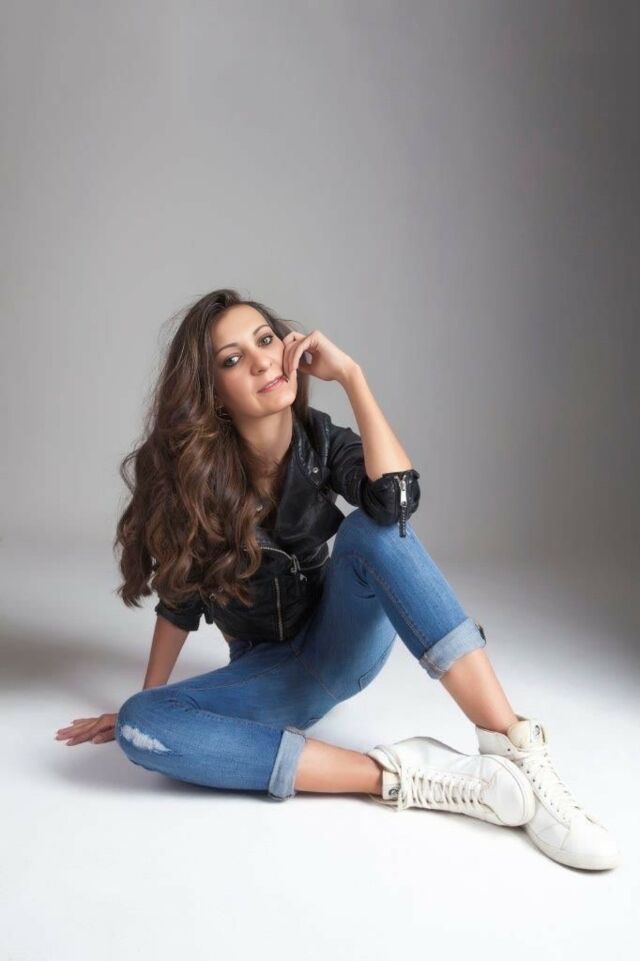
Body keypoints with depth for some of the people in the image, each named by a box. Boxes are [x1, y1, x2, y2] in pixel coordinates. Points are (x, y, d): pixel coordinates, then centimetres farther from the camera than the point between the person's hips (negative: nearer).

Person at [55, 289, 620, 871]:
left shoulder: (320, 440, -10)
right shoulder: (190, 473, -13)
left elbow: (398, 499, -32)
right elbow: (180, 601, -2)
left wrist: (351, 374, -28)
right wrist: (139, 706, 2)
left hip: (342, 644, 0)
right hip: (268, 670, 0)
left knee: (372, 528, -31)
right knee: (140, 727, -31)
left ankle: (515, 748, -36)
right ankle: (397, 776, -35)